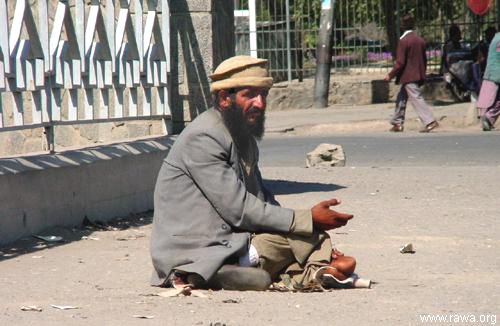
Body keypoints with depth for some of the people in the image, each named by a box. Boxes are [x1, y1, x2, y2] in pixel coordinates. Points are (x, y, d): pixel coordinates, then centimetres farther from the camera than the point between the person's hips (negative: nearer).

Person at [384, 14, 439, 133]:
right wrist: (422, 73, 25)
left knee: (416, 99, -10)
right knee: (401, 98, 18)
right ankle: (398, 123, 23)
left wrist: (390, 75, -8)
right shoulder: (420, 40, 9)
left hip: (408, 77, -8)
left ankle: (429, 121, -19)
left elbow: (400, 62, -16)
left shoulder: (403, 41, -14)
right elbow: (424, 60, 15)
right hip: (418, 75, 8)